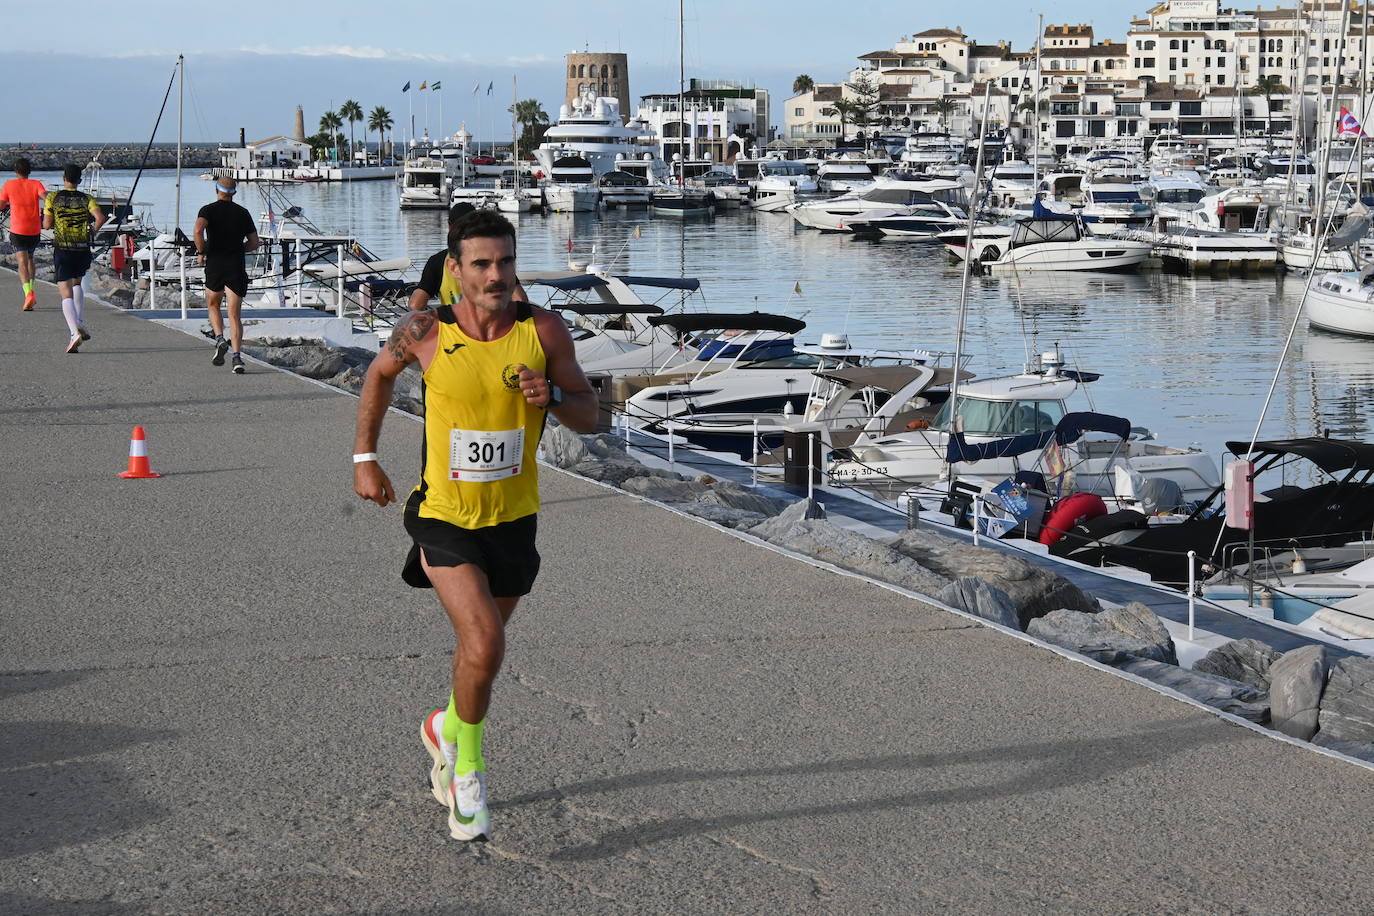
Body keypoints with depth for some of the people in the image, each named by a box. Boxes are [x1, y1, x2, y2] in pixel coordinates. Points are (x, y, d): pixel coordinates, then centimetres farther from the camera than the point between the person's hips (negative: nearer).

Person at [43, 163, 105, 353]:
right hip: (83, 250, 2)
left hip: (62, 251, -2)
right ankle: (81, 324, 13)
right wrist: (92, 230, 5)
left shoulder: (53, 197, 0)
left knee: (67, 294, -6)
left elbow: (47, 225, 0)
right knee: (77, 283, 28)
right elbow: (100, 218, -14)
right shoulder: (87, 199, 2)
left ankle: (75, 332, -26)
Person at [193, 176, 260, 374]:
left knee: (213, 305, 22)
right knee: (234, 314, 1)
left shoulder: (208, 210, 2)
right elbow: (254, 243, 10)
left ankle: (220, 340, -1)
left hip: (215, 264, -1)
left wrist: (201, 252, -5)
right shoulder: (243, 213, 10)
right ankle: (237, 356, -14)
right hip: (237, 266, 1)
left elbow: (198, 229, -18)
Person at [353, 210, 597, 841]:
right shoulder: (425, 333, -12)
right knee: (484, 645, -19)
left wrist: (552, 396, -23)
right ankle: (467, 767, 4)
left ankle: (447, 730, 49)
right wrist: (364, 458, 9)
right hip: (444, 516, -3)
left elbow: (589, 417, -2)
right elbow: (381, 372, 10)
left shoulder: (544, 331, -10)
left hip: (513, 520, 3)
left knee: (479, 647, 19)